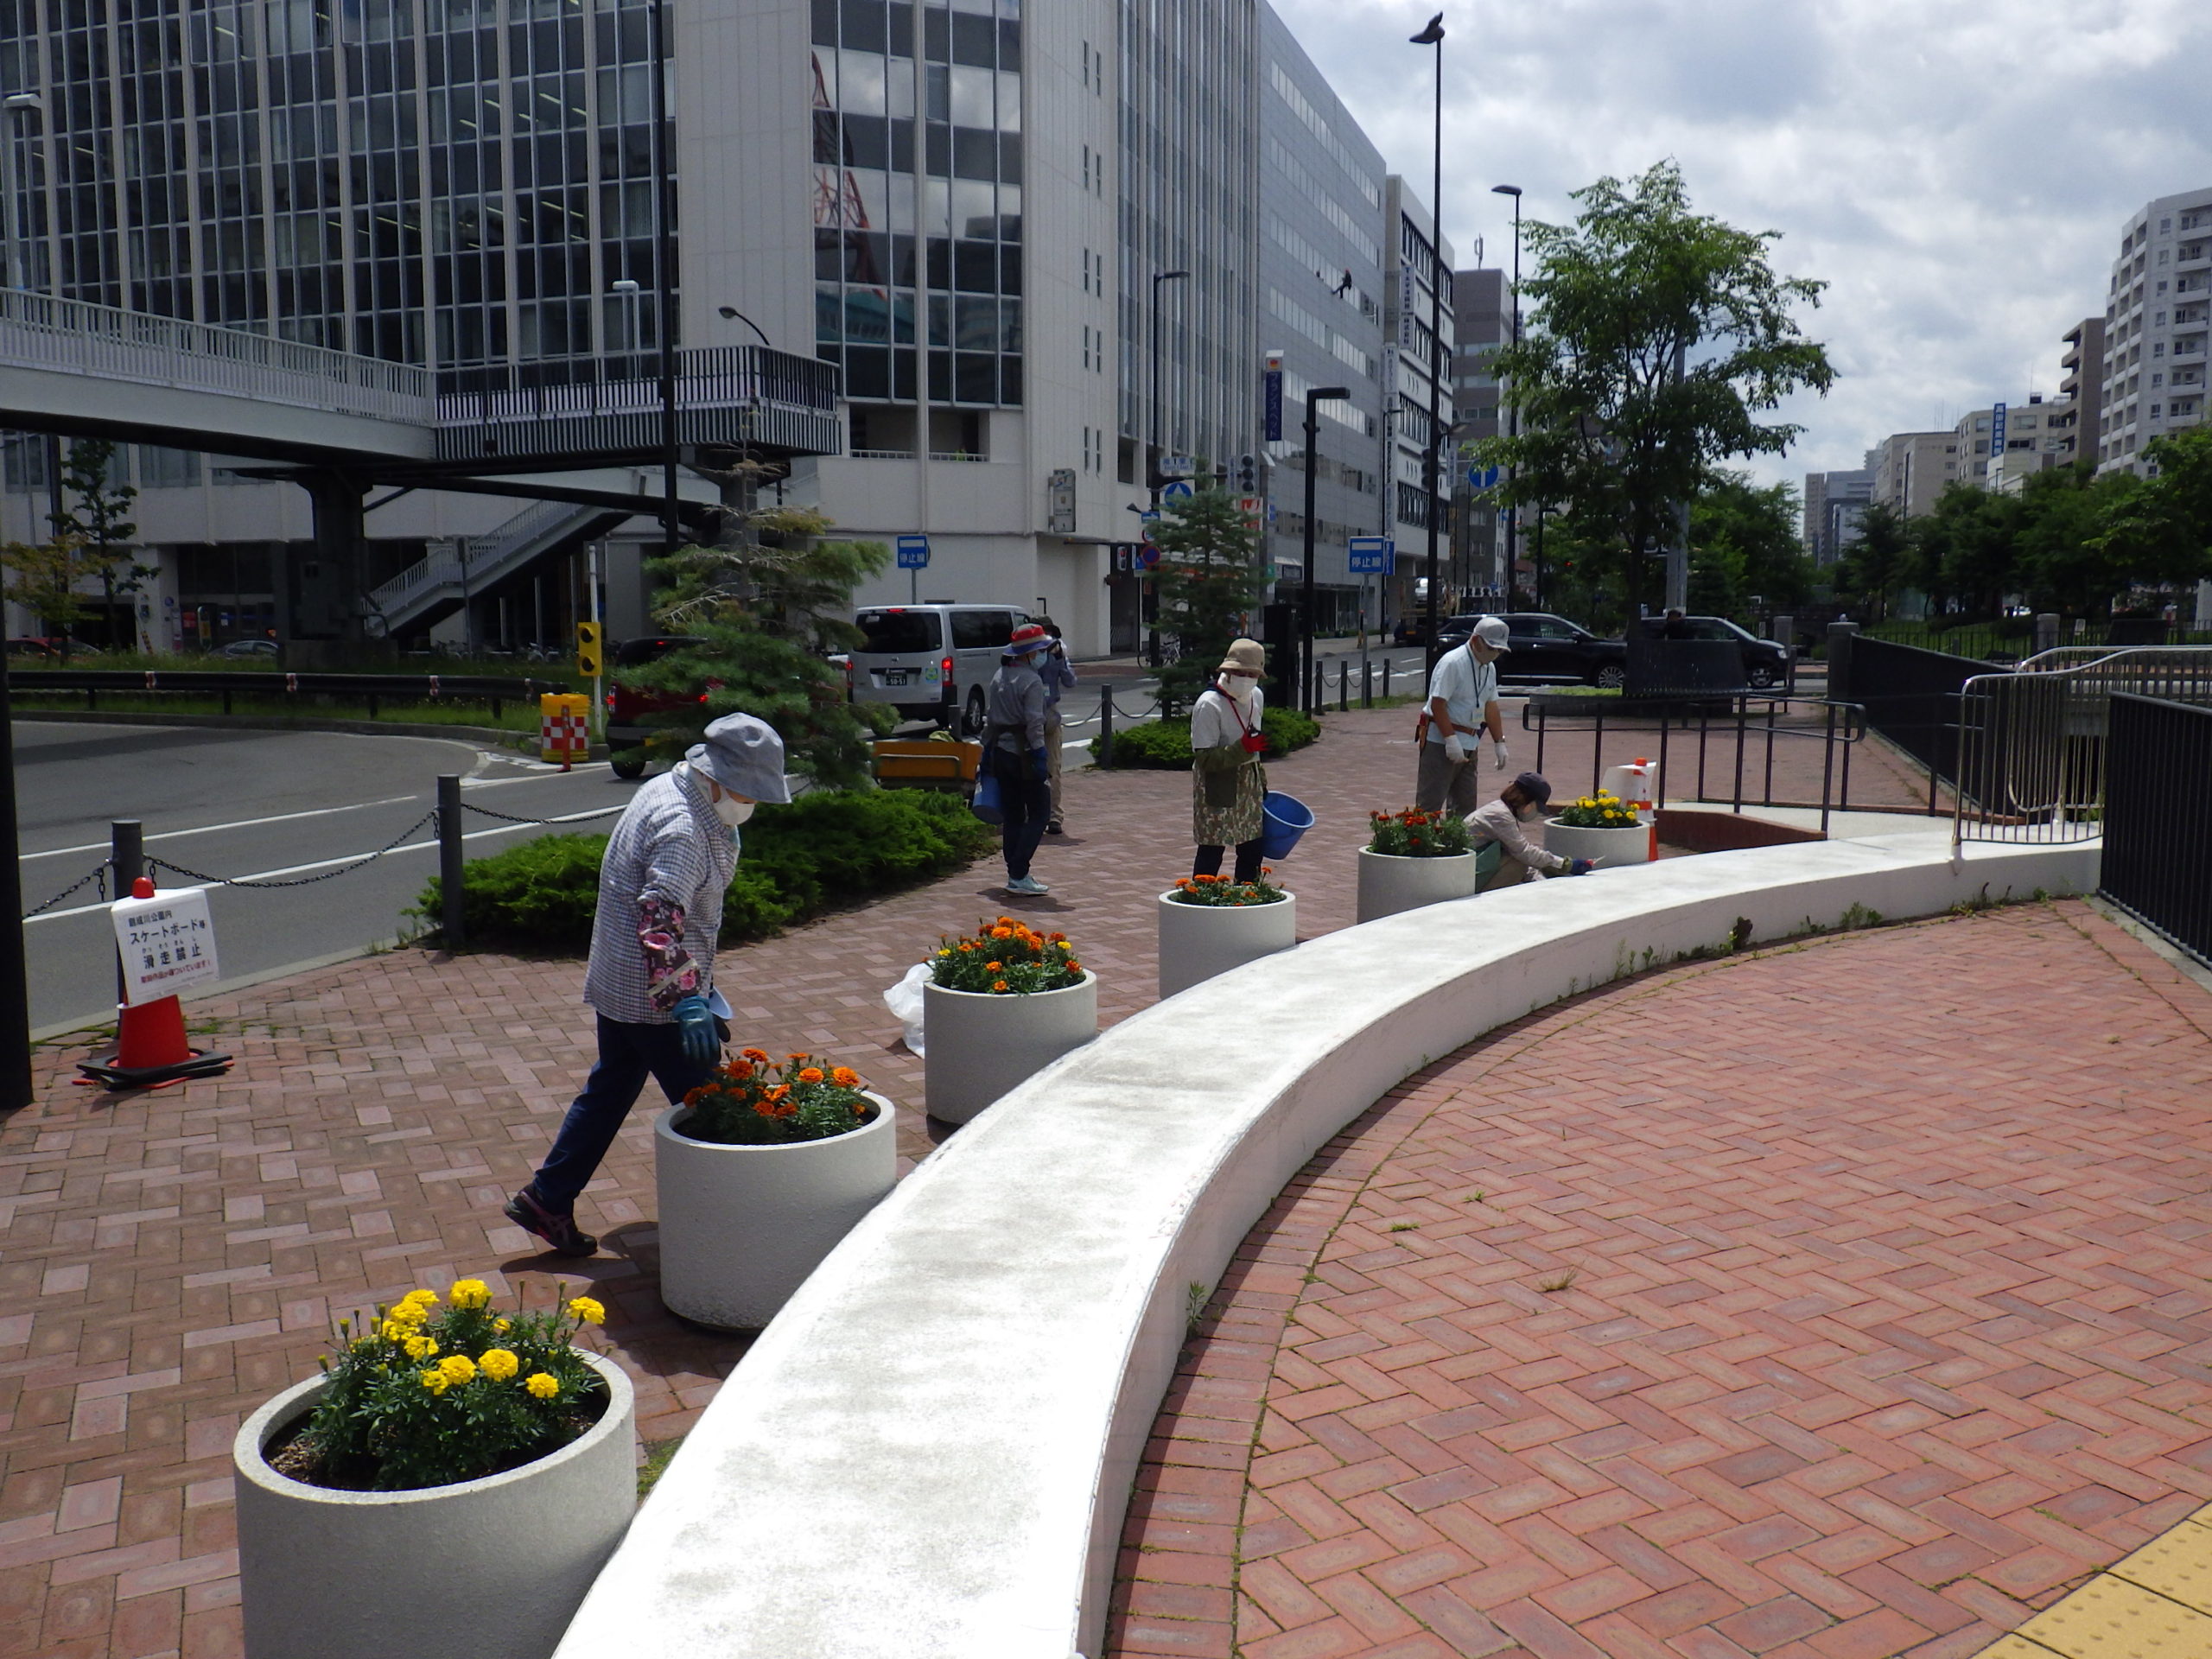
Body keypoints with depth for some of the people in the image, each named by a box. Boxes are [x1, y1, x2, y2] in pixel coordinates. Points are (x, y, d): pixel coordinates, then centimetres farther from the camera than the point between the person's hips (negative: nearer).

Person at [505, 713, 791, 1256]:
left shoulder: (663, 789, 8)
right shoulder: (683, 828, -24)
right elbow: (660, 916, -33)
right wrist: (686, 1000, -38)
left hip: (615, 983, 10)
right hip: (653, 996, -10)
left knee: (609, 1090, 20)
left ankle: (545, 1200, 28)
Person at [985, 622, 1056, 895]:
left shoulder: (999, 677, 12)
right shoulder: (1032, 681, -14)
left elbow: (989, 716, 15)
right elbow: (1034, 723, -18)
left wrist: (987, 748, 20)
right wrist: (1040, 756, -16)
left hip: (1000, 752, 8)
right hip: (1023, 754, -8)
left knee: (1011, 815, 13)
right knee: (1039, 813, -2)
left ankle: (1014, 874, 15)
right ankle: (1019, 875, -9)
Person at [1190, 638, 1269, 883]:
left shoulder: (1256, 697, 7)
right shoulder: (1208, 704, -17)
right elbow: (1204, 758, -20)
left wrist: (1261, 780, 22)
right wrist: (1242, 748, -29)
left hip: (1248, 781, 7)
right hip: (1217, 786, -7)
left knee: (1252, 850, 10)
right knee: (1211, 852, -4)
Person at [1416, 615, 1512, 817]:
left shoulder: (1489, 668, 14)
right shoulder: (1452, 663, -14)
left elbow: (1491, 707, 21)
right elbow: (1437, 704, -20)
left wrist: (1499, 743, 17)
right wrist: (1451, 740, -24)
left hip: (1469, 744, 9)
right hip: (1441, 742, -9)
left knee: (1466, 804, 10)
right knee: (1430, 804, -9)